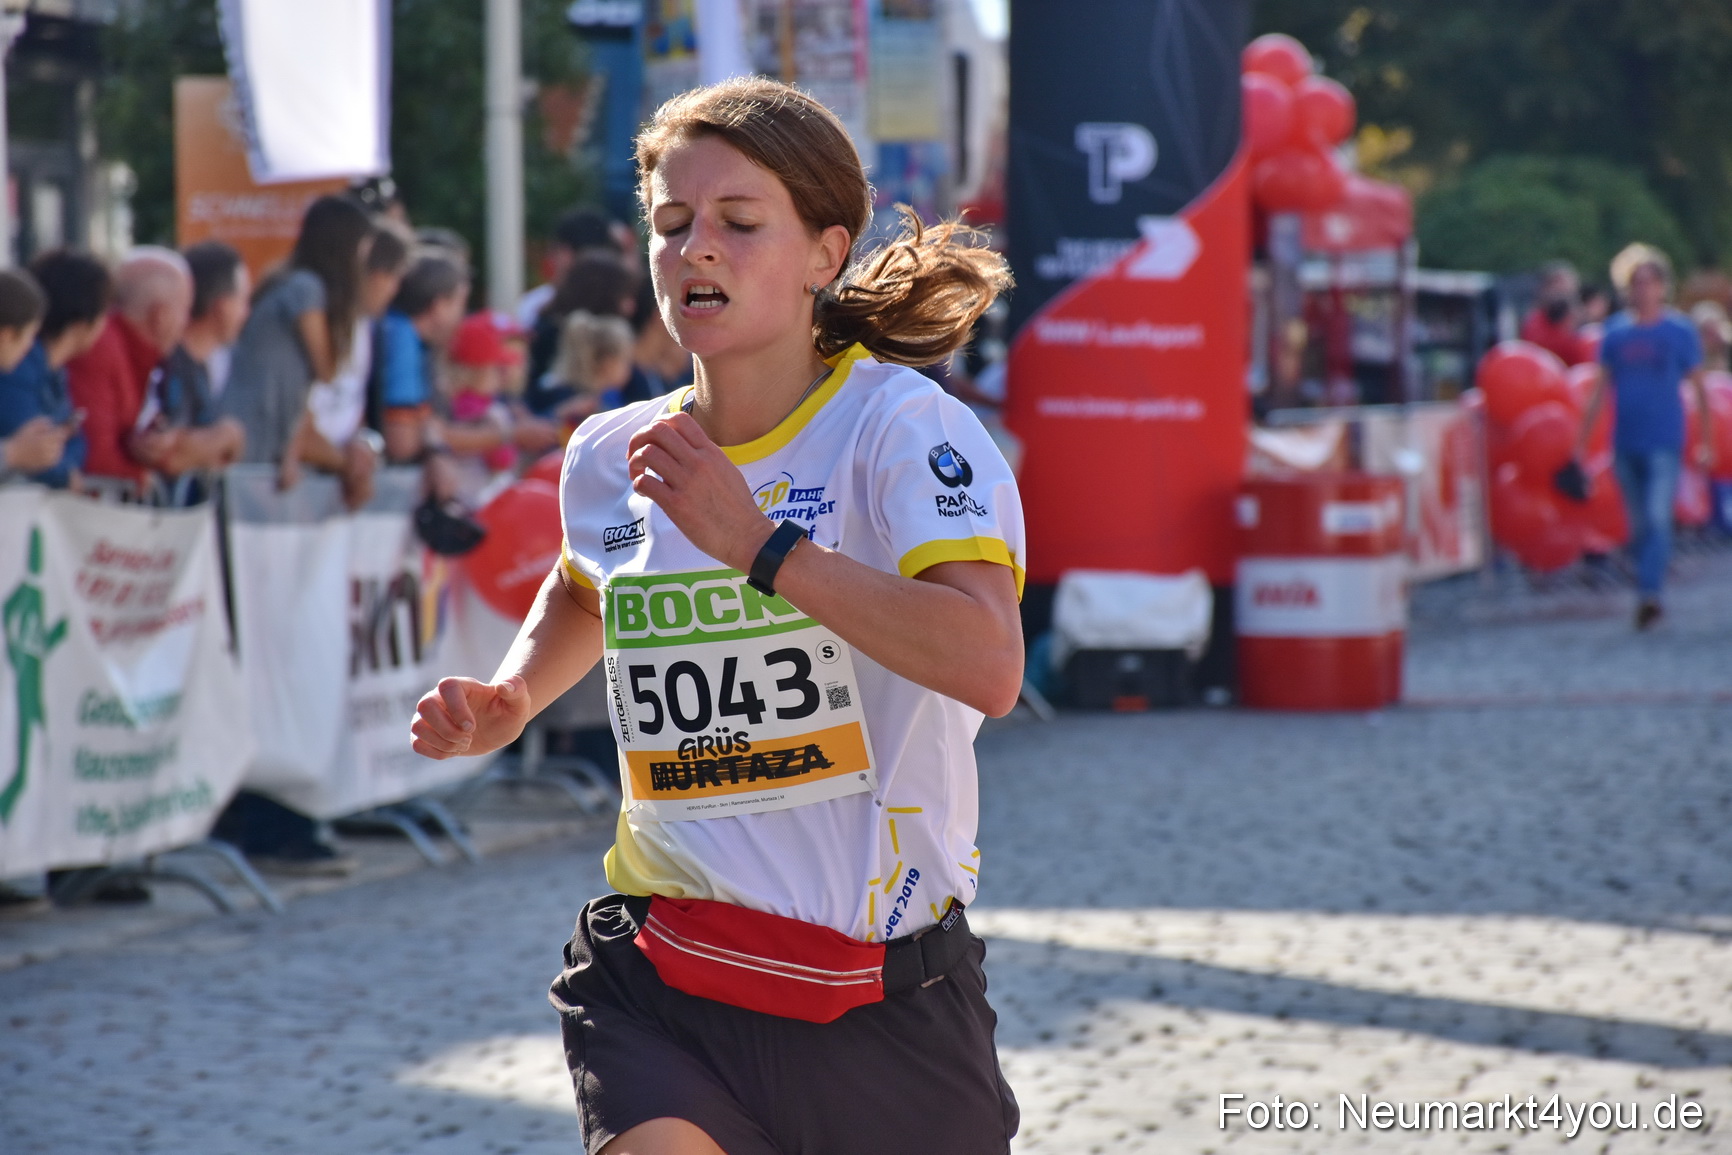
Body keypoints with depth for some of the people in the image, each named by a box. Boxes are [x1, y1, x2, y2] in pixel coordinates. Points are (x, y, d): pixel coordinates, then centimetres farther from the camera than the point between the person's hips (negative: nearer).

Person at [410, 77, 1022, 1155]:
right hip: (663, 988, 3)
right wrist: (511, 700, 12)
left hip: (883, 998, -2)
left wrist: (759, 544, -28)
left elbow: (989, 665, -29)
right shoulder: (610, 457, 5)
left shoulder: (900, 422, -11)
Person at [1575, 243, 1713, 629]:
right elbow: (1602, 390, 13)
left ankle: (1649, 594, -23)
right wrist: (1582, 438, 9)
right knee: (1639, 525, 8)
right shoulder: (1616, 332, 7)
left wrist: (1706, 442, 2)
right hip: (1625, 444, 4)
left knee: (1659, 518, -16)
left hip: (1664, 442, -4)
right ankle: (1649, 599, 19)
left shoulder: (1679, 330, 0)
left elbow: (1699, 388, 4)